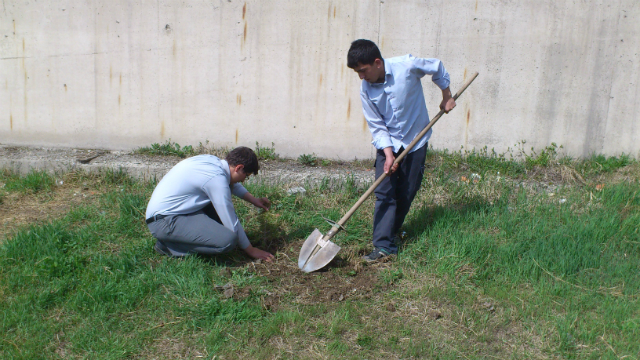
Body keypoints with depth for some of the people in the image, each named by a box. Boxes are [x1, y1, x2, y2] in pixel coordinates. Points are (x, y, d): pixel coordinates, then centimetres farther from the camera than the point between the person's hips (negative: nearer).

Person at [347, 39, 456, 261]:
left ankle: (390, 233, 26)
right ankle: (384, 245, -7)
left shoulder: (407, 66, -20)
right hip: (387, 143, 1)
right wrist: (388, 153, -20)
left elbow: (438, 68, 0)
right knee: (384, 193, -9)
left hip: (415, 140, -1)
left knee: (406, 194, 5)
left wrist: (446, 97, 5)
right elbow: (376, 126, -9)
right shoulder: (366, 90, -13)